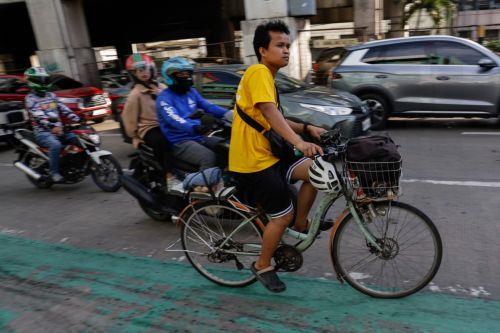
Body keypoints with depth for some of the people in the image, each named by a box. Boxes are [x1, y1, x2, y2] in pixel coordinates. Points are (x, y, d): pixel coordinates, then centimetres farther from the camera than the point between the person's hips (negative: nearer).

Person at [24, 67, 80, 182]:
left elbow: (63, 109, 9)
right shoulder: (30, 98, -3)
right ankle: (54, 172, -21)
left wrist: (78, 120, -7)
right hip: (43, 132, -6)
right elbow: (39, 116, -19)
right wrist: (52, 126, -36)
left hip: (59, 129, 6)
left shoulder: (51, 95, 16)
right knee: (55, 145, -34)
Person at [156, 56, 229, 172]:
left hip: (198, 137, 8)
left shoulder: (191, 91, 16)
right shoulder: (164, 98, -9)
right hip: (179, 142, -7)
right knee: (209, 157, -31)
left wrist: (229, 113, -11)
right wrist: (194, 127, -47)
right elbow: (174, 120, -27)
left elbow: (208, 106, 6)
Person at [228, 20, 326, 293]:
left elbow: (275, 120, 20)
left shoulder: (266, 76, 19)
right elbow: (270, 113, -28)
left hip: (266, 155, 9)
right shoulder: (258, 72, -13)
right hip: (252, 161, -9)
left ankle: (300, 224, 13)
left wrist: (307, 128, 8)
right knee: (283, 215, -3)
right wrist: (299, 142, -39)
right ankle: (263, 266, 19)